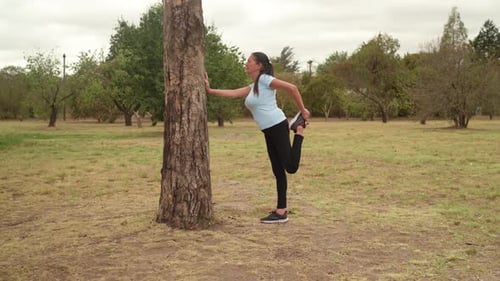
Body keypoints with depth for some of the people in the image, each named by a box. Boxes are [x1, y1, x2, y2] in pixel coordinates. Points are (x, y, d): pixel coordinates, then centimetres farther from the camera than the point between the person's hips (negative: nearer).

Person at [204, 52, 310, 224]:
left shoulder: (264, 79, -7)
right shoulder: (253, 87, 19)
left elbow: (291, 88, -14)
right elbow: (232, 93, 14)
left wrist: (302, 110, -12)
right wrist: (209, 90, 9)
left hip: (277, 127, -9)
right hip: (269, 132, 9)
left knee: (290, 167, -13)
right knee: (278, 171, 7)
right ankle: (281, 211, 9)